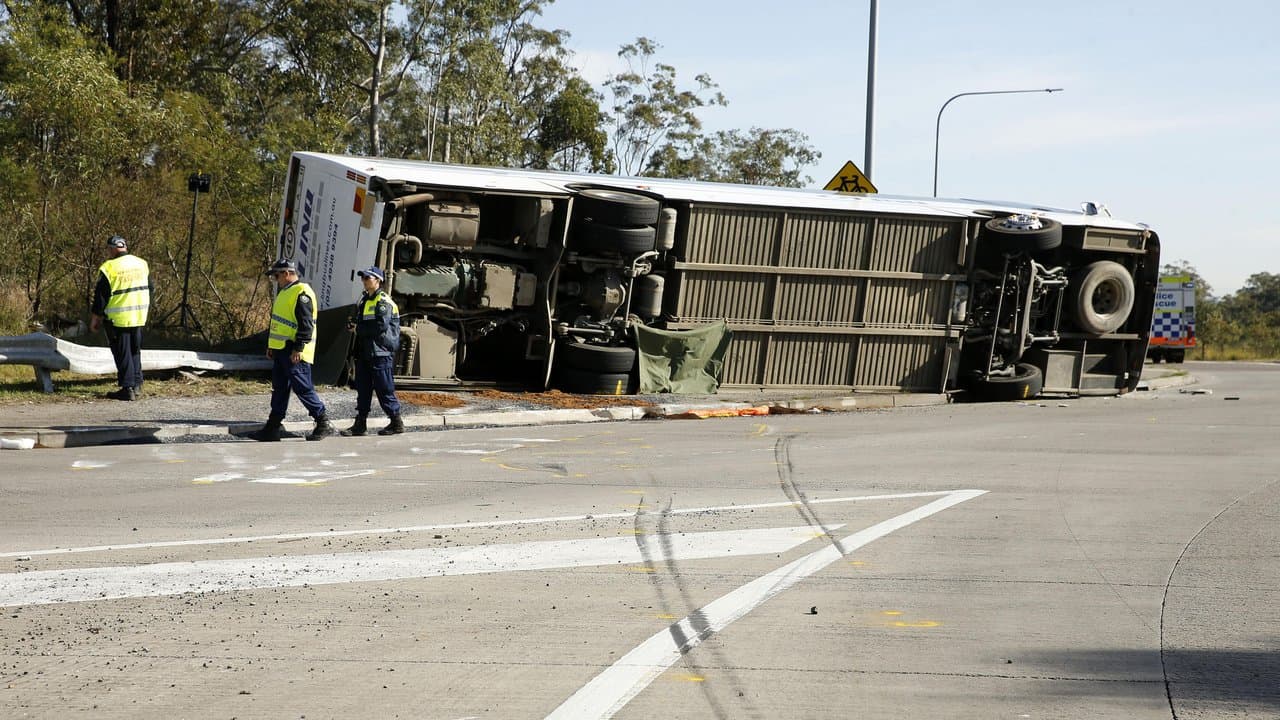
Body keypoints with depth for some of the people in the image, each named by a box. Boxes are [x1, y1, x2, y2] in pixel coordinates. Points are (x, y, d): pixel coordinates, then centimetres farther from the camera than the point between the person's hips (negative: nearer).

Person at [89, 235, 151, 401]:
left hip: (117, 318, -6)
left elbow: (101, 295, -10)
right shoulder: (142, 264, 7)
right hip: (139, 317, 6)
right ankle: (137, 384, 22)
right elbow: (149, 289, 16)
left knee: (122, 354, 0)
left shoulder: (108, 268, -13)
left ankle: (128, 388, -1)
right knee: (135, 351, 19)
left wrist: (95, 317, 1)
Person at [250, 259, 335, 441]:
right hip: (281, 351, 10)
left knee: (303, 389, -7)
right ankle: (272, 428, 13)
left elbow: (306, 324, -21)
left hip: (294, 353, -10)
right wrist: (271, 345, 25)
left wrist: (298, 348, -24)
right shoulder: (284, 293, 18)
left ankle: (324, 424, 0)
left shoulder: (301, 293, -15)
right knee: (279, 389, 11)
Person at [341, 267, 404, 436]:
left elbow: (382, 325, -21)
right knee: (362, 388, 8)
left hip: (380, 352, -9)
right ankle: (360, 424, 11)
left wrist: (359, 329, -12)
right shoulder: (364, 300, 18)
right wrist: (352, 324, 1)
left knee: (384, 389, -5)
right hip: (364, 351, 9)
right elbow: (353, 319, 25)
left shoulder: (383, 301, -10)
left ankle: (396, 423, 2)